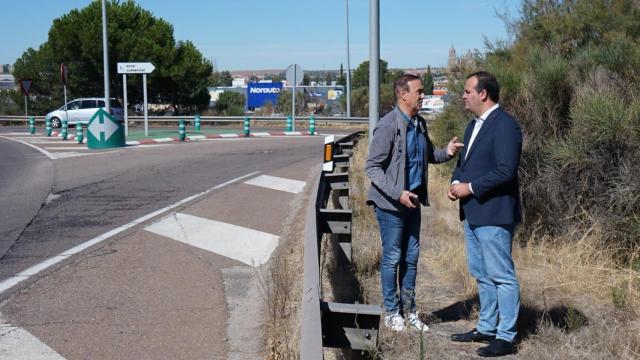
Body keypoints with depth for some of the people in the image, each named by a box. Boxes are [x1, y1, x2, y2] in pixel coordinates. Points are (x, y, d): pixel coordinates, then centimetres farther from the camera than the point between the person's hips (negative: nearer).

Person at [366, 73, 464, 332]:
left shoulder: (419, 124, 8)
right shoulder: (388, 126, -16)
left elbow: (428, 155, 22)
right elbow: (372, 167, -16)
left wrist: (446, 152, 0)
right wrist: (397, 194, -23)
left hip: (413, 201, 7)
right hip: (391, 204, -7)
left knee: (411, 257, 13)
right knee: (392, 258, 3)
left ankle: (409, 310, 25)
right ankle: (392, 312, 17)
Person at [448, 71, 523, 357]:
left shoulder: (505, 126, -15)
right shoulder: (474, 125, 16)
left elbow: (505, 170, -22)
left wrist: (470, 188, -17)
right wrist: (456, 183, 2)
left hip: (493, 214, -10)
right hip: (473, 213, 10)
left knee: (502, 276, -2)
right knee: (481, 274, 18)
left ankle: (505, 337, 5)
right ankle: (486, 328, 30)